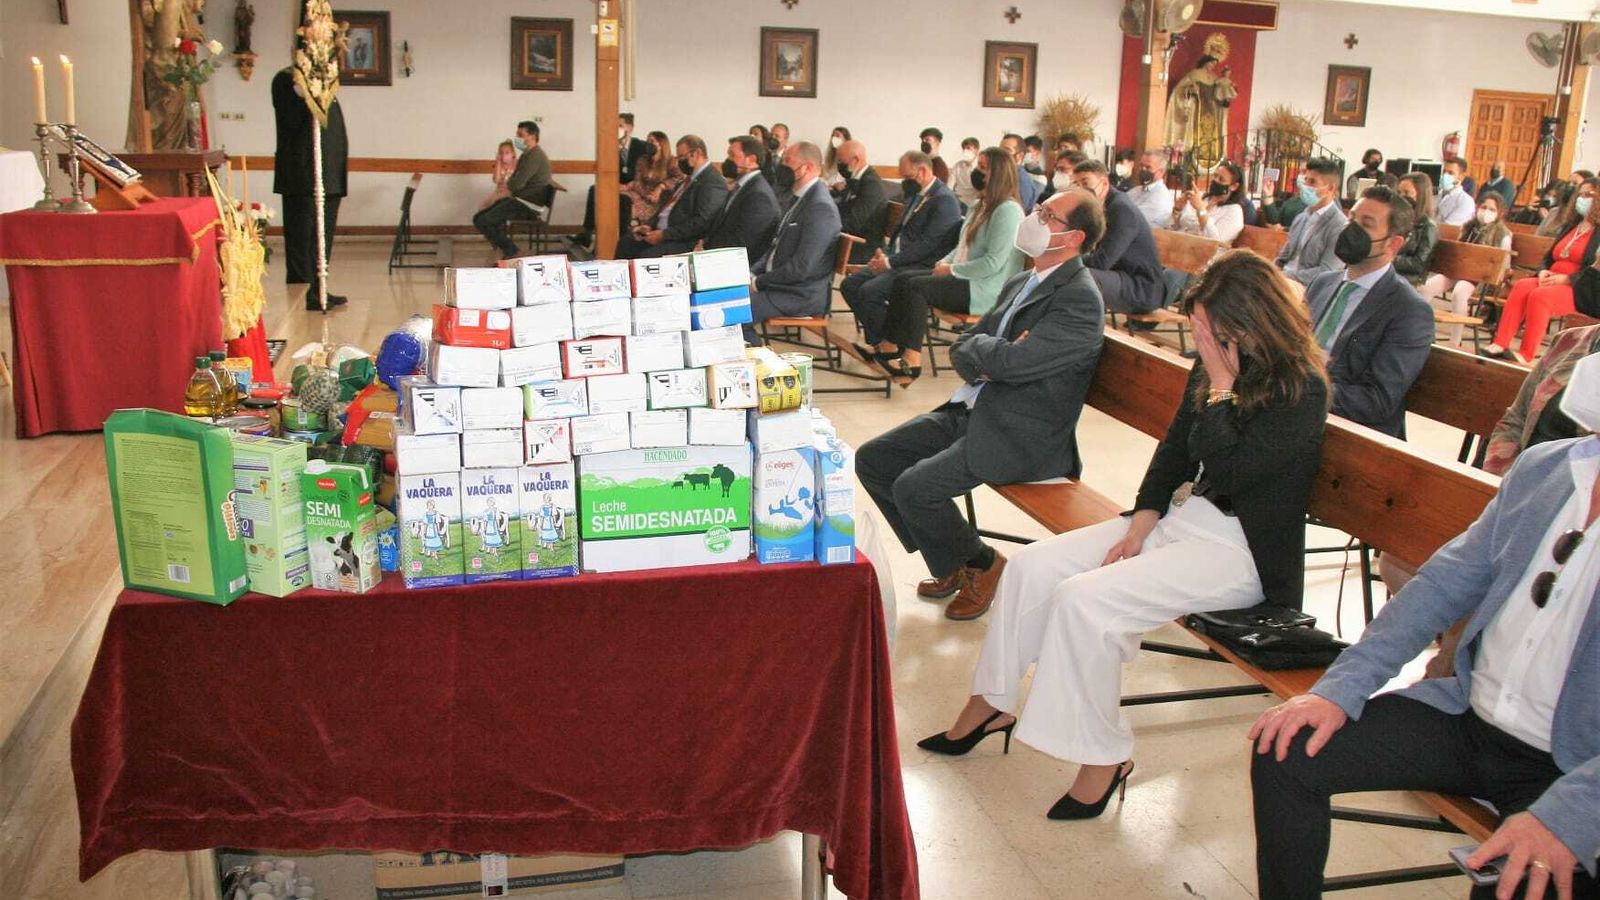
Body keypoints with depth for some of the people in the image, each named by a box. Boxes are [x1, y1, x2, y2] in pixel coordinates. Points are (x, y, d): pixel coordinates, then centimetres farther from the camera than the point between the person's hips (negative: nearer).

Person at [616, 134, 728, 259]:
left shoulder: (713, 182, -14)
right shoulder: (691, 178, 18)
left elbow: (701, 222, -22)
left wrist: (664, 234, -20)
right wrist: (649, 226, 6)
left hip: (684, 242, -10)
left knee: (645, 257, -26)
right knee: (625, 243, 1)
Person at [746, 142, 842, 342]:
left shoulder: (821, 207, -20)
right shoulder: (801, 197, 12)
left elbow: (801, 268, -23)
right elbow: (777, 244, 20)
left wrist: (759, 282, -14)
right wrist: (752, 272, 5)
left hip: (803, 295, -10)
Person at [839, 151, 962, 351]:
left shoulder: (944, 200, -14)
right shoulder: (916, 194, 15)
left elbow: (927, 244, -20)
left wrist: (890, 262, -19)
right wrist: (885, 255, 6)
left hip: (922, 267, -10)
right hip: (898, 261, 10)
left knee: (869, 291, -25)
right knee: (849, 284, -1)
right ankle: (878, 341, 6)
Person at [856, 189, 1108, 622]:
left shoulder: (1079, 300, -15)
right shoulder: (1020, 284, 15)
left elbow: (1012, 362, -26)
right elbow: (961, 350, 13)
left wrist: (976, 347, -5)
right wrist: (987, 359, -10)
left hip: (1022, 436, -9)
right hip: (973, 411, 10)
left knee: (914, 486, -23)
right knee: (872, 459, 2)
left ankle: (982, 565, 5)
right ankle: (948, 561, 15)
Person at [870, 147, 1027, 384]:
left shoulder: (1008, 210, -14)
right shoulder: (979, 206, 17)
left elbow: (993, 263, -21)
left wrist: (952, 270, -13)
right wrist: (945, 262, 5)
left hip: (987, 290, -10)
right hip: (965, 279, 10)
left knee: (915, 286, -24)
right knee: (902, 280, -5)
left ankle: (912, 359, -22)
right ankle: (890, 346, -7)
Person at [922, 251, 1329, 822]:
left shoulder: (1301, 392, -17)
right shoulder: (1212, 366, 5)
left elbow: (1222, 475, -26)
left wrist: (1223, 387, -21)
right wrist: (1139, 527, 1)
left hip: (1238, 550, -8)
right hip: (1177, 517, 8)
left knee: (1084, 599, -26)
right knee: (1030, 567, -5)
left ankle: (1104, 758, -9)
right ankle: (990, 704, 9)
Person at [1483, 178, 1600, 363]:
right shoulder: (1571, 227, 23)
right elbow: (1549, 257, 22)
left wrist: (1566, 278, -20)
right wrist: (1543, 271, 0)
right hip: (1552, 282, 6)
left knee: (1539, 296, -34)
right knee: (1522, 286, -24)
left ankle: (1527, 355, -33)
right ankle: (1500, 344, -36)